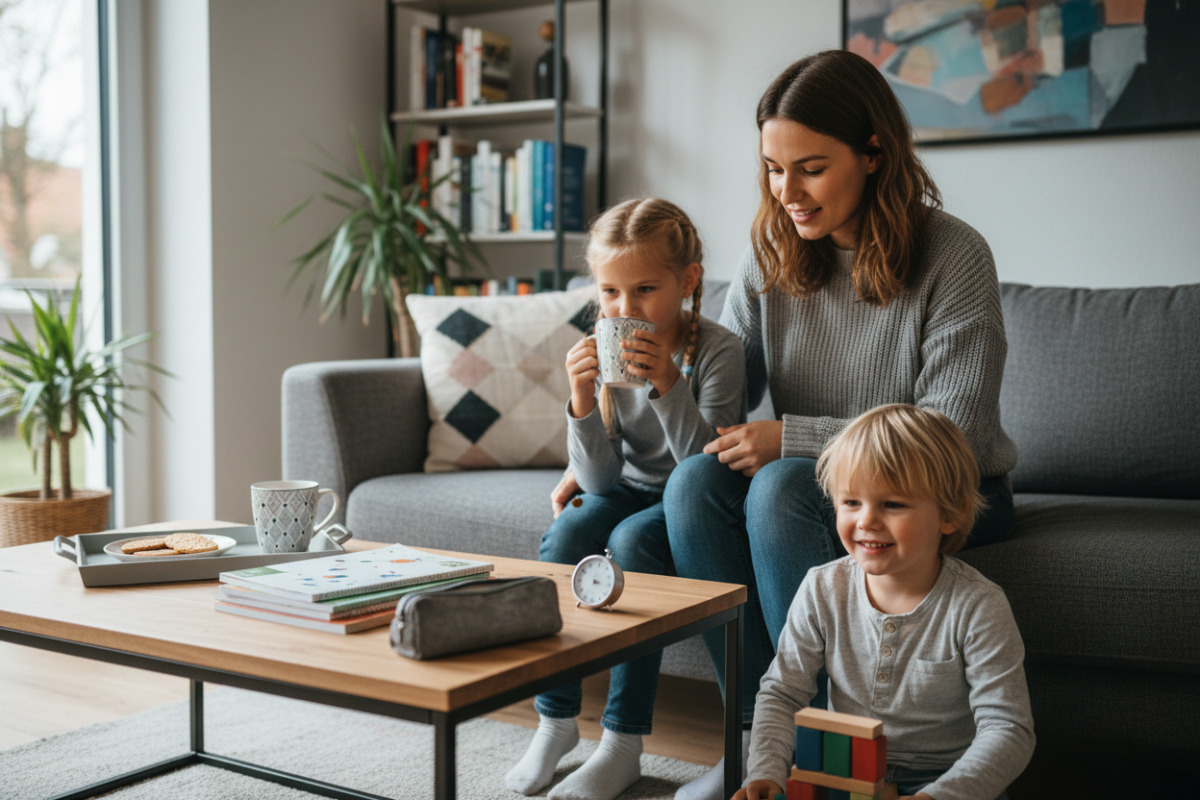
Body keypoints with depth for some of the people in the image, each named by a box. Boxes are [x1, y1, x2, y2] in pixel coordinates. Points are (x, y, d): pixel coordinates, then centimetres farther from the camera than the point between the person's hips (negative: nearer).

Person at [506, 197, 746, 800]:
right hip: (629, 490, 4)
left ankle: (623, 744, -20)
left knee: (632, 540, -31)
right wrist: (582, 402, -27)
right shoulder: (603, 354, -7)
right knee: (565, 535, -23)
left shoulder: (717, 350, -18)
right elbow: (600, 481, -10)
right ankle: (555, 718, -7)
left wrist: (668, 385, -36)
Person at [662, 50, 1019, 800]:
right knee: (695, 481, -23)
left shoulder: (954, 256, -15)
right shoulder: (773, 253, 1)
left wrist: (791, 438, -22)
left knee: (782, 486, -32)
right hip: (818, 482, 5)